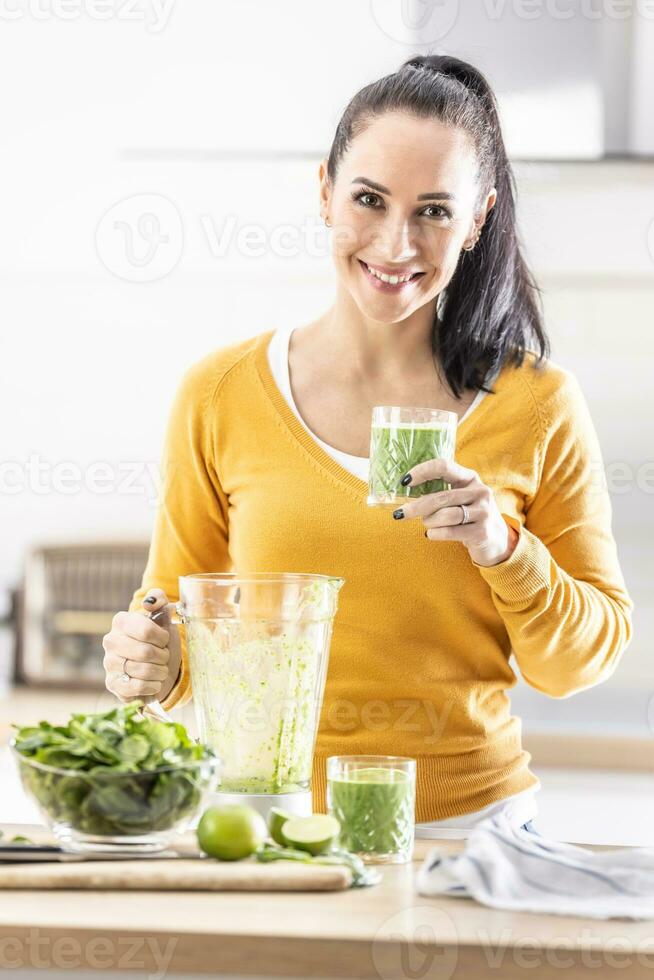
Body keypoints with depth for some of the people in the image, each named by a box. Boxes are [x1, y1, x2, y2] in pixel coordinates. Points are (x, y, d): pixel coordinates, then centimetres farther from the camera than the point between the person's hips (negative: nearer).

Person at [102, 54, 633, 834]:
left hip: (470, 822, -1)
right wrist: (156, 666, -8)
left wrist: (505, 550, -9)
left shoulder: (538, 407, 3)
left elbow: (585, 659, 7)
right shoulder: (219, 396, 3)